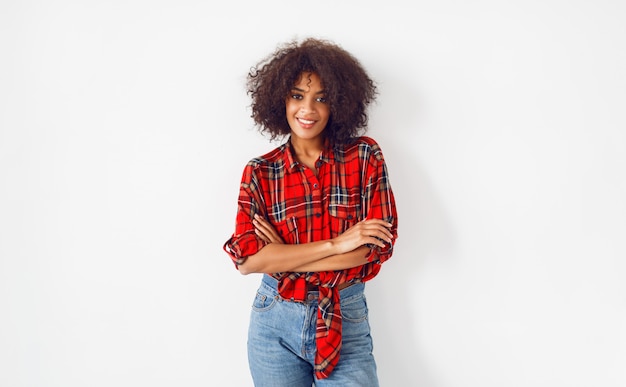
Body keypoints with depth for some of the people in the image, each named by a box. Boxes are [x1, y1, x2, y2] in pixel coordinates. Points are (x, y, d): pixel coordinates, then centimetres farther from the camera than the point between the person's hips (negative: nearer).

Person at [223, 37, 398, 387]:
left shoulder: (365, 156, -5)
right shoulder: (260, 172, -3)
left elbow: (380, 245, -11)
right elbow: (246, 259, -13)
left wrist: (283, 258, -13)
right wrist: (335, 244, -19)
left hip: (345, 321, -1)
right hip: (275, 321, 1)